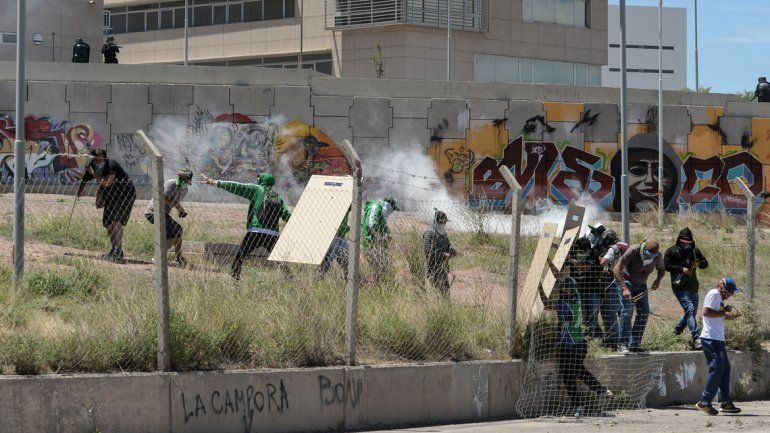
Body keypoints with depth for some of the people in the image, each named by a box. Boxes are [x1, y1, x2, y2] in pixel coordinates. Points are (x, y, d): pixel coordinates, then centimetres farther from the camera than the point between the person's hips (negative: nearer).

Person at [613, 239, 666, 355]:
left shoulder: (657, 256, -11)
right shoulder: (633, 251, -27)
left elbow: (661, 269, 10)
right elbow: (617, 269, -26)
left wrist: (658, 280, -13)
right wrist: (624, 288, -34)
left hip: (641, 285, 5)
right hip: (626, 281, -5)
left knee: (644, 312, -4)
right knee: (628, 310, -20)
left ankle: (635, 344, 5)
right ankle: (623, 344, -20)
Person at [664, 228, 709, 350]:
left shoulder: (694, 251, 15)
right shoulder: (672, 251, -1)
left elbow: (705, 263, 18)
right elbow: (665, 265, -9)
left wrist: (699, 263, -6)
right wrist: (681, 269, -16)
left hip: (693, 286, 7)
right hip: (680, 286, -7)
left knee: (693, 312, 15)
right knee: (690, 309, -20)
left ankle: (677, 330, 38)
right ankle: (697, 339, -28)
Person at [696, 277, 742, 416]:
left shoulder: (720, 297, 22)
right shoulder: (714, 294, -9)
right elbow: (706, 312, -20)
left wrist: (730, 315, 13)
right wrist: (724, 313, -16)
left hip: (718, 339, 11)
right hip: (711, 339, -11)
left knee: (725, 368, 12)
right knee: (717, 369, -13)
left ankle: (726, 403, 17)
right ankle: (704, 402, -10)